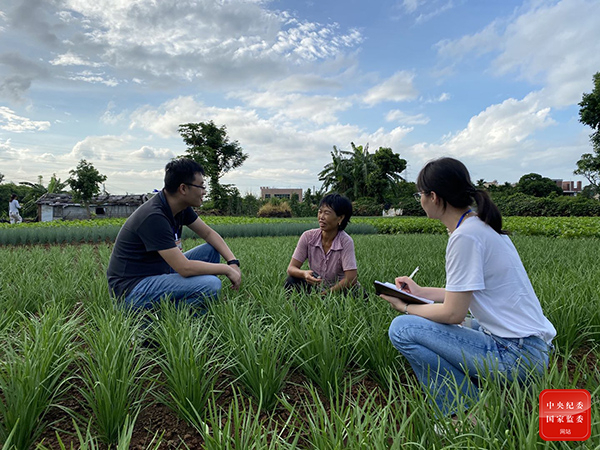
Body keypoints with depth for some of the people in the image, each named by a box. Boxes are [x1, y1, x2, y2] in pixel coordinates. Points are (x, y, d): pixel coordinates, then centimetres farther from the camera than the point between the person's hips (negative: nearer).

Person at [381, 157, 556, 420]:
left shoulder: (465, 236, -21)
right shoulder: (479, 225, 8)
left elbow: (453, 313, -19)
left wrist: (406, 307, -4)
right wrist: (420, 292, 19)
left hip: (517, 355, -10)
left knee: (402, 328, -14)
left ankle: (467, 414, -2)